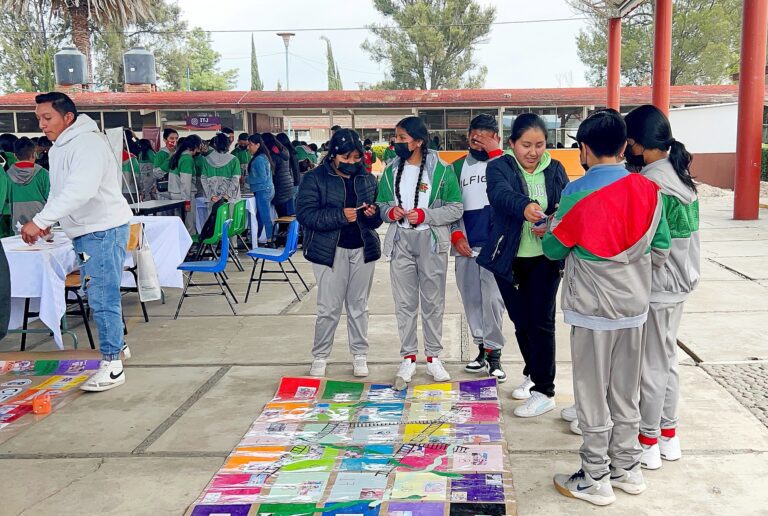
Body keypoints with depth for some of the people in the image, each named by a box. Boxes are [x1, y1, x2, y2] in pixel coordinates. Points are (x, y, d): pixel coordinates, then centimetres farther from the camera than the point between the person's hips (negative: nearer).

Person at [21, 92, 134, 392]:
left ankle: (112, 365, -5)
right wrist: (47, 222, 4)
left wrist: (40, 220, -33)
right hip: (85, 232, 10)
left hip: (104, 229, -10)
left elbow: (81, 190, -31)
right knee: (96, 294, 18)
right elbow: (59, 191, 20)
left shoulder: (88, 143, -17)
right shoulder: (58, 149, 15)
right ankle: (116, 345, 35)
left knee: (102, 297, -10)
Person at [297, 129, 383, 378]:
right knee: (328, 308, 0)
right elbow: (305, 213, -13)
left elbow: (379, 215, 17)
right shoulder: (315, 178, -4)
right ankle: (319, 357, 16)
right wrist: (340, 215, -22)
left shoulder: (368, 179, 9)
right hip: (331, 251, -3)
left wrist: (373, 213, -8)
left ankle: (360, 355, 23)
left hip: (362, 249, 4)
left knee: (359, 305, 12)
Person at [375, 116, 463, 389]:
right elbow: (381, 204, 13)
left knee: (433, 302, 6)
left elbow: (456, 208, -5)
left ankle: (434, 358, 18)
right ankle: (408, 358, 16)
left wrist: (425, 215, -16)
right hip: (400, 241, 3)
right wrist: (390, 211, -9)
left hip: (431, 241, -3)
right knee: (404, 303, 6)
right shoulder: (391, 170, 6)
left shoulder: (442, 170, -5)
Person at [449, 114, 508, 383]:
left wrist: (494, 151, -14)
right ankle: (482, 348, 19)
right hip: (465, 245, 4)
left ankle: (494, 353, -1)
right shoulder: (457, 167, 12)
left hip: (495, 245, -3)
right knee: (471, 300, 7)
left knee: (492, 299, -9)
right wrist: (456, 236, -1)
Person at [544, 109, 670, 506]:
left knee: (593, 397, 7)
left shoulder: (578, 192, -16)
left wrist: (549, 235, 17)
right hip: (635, 307, 5)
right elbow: (659, 252, 5)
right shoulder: (649, 191, -1)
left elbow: (553, 249, -5)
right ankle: (627, 470, 30)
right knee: (626, 394, 18)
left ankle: (595, 480, 18)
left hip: (592, 310, -5)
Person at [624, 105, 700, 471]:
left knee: (650, 366, 4)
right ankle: (669, 435, 30)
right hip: (679, 282, 9)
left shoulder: (650, 182, -21)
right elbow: (673, 234, 10)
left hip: (655, 286, -9)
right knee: (667, 360, 18)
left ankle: (648, 443, 17)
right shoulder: (680, 174, 7)